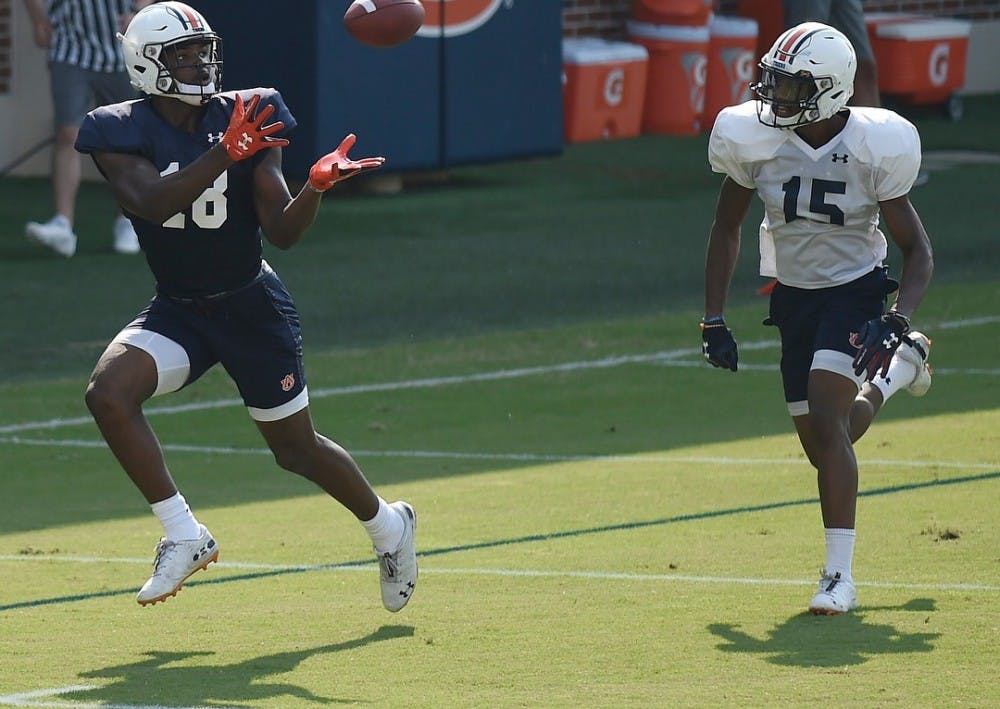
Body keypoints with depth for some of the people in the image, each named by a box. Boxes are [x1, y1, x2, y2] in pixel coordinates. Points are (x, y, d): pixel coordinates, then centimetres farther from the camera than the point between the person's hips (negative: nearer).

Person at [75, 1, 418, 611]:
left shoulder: (246, 118, -9)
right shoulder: (122, 133, -10)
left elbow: (283, 232, -11)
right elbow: (151, 203, -31)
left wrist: (317, 186, -32)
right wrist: (225, 154, -42)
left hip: (252, 308, -1)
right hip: (176, 311, 1)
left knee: (295, 447, 7)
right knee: (109, 393, -25)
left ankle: (387, 526, 36)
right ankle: (184, 537, -13)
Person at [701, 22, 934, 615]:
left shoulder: (872, 148, -19)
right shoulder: (755, 140, -12)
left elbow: (918, 250, -9)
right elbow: (727, 228, 5)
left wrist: (897, 318, -26)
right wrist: (714, 320, 2)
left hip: (856, 290, -4)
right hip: (793, 295, 4)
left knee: (826, 422, -23)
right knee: (825, 447, 10)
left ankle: (841, 575, -18)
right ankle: (901, 366, 43)